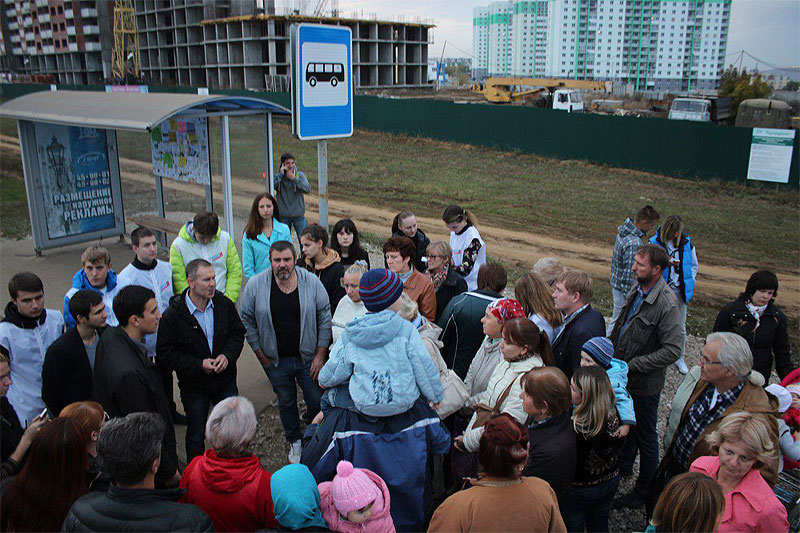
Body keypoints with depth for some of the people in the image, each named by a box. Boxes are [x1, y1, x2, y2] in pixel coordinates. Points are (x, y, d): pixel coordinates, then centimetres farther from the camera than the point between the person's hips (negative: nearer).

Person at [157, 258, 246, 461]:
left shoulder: (224, 304, -8)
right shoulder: (172, 315, -18)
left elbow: (238, 333, 3)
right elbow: (166, 354, -15)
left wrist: (228, 355, -15)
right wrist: (199, 365, -24)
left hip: (226, 380, 4)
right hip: (194, 386, -3)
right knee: (196, 434, 14)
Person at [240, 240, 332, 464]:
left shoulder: (312, 282, -10)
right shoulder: (255, 286, -10)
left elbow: (325, 318, -3)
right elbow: (248, 321, 1)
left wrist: (321, 354, -5)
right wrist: (261, 355, 0)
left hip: (308, 358, 0)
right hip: (276, 361, 1)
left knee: (317, 401, 8)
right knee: (286, 403, 17)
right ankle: (294, 441, 41)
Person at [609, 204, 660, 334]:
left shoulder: (623, 231, 3)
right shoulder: (634, 243, -28)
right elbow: (629, 273, -25)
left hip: (617, 285, 9)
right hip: (625, 290, -9)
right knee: (618, 322, 3)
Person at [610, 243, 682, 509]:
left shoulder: (667, 305, -26)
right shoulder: (637, 289, -1)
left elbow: (672, 351, -27)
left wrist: (632, 365, -24)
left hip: (645, 384, -7)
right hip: (624, 376, 7)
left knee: (645, 437, 10)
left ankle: (644, 493, 27)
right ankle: (623, 466, 51)